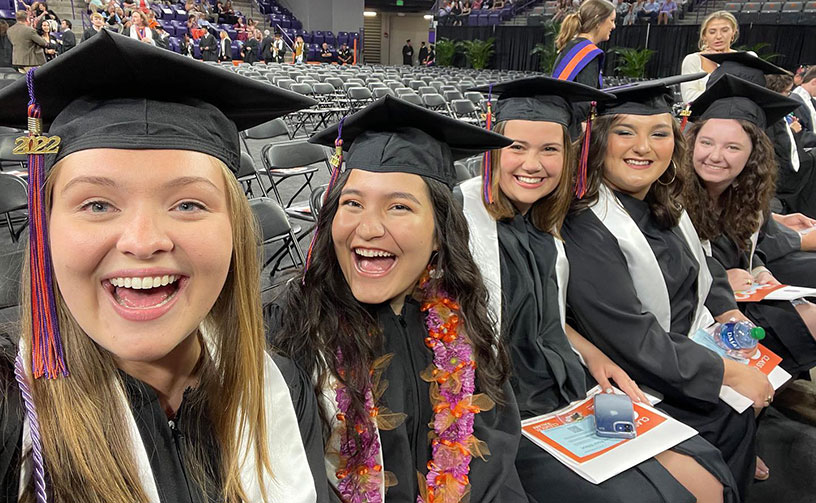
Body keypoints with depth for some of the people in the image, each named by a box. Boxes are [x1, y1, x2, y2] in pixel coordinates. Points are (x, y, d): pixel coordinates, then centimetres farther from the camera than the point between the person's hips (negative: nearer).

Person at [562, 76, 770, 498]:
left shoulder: (664, 206, 0)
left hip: (691, 346, 8)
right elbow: (630, 340, -27)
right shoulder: (586, 226, -25)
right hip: (640, 378, -8)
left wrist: (728, 312, -2)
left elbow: (702, 272, 17)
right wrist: (727, 372, -20)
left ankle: (740, 461, 31)